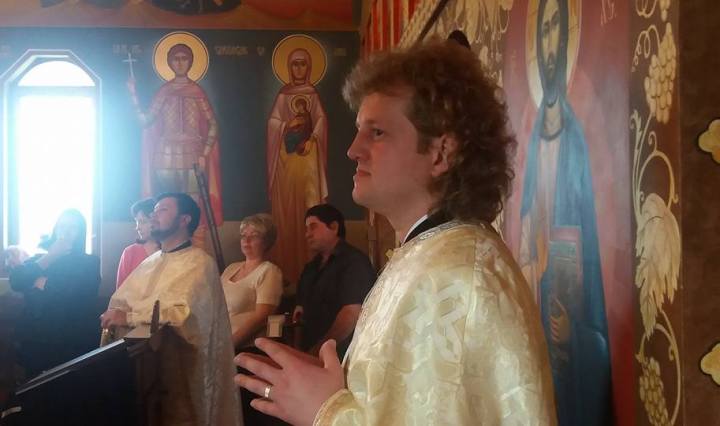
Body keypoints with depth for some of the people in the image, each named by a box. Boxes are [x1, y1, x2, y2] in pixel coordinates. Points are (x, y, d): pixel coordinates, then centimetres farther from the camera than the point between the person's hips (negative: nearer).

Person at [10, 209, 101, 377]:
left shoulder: (89, 262, 3)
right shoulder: (39, 258, 14)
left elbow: (83, 299, -14)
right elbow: (15, 281, -4)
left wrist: (45, 284, -2)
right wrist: (50, 257, -6)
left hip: (75, 343, -3)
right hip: (36, 341, 3)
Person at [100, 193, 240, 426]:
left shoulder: (198, 262, -9)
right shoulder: (150, 262, 17)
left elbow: (184, 312, -24)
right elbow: (118, 302, 11)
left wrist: (129, 317, -22)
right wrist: (114, 317, -11)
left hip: (178, 373, -6)